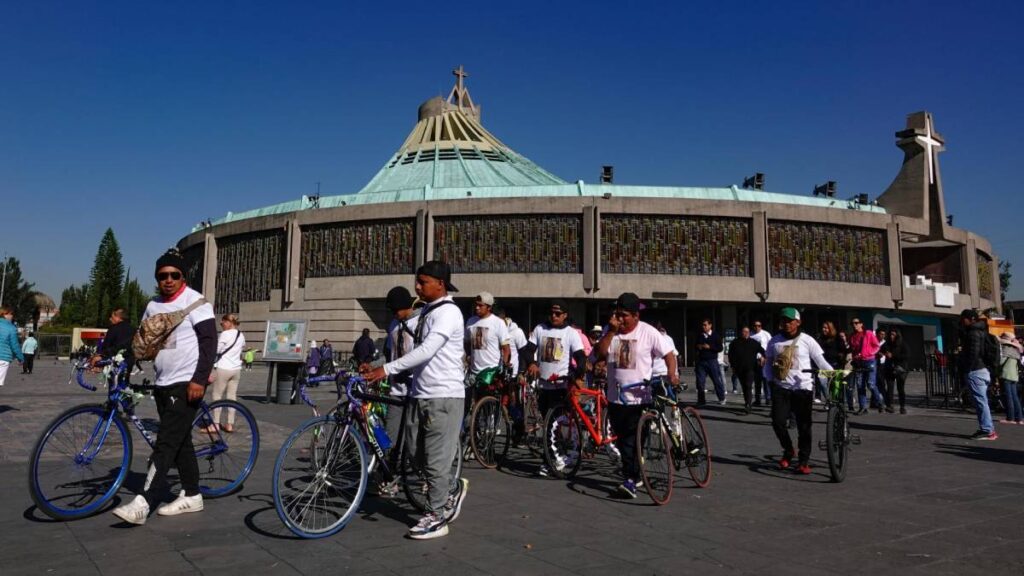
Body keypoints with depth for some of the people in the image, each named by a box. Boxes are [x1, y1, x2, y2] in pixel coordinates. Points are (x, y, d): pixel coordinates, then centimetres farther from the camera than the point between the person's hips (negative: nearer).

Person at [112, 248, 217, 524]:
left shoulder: (195, 301, -8)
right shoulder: (153, 306, 13)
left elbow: (210, 341, -14)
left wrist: (199, 380, -21)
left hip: (187, 384, -7)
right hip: (163, 384, 8)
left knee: (165, 443, -11)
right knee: (180, 441, 12)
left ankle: (143, 503, -12)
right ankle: (192, 496, 21)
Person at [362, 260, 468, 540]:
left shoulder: (448, 312, -15)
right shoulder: (426, 311, 15)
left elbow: (426, 350, -26)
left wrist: (387, 369, -30)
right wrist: (382, 370, 15)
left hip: (443, 396, -9)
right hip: (419, 394, 9)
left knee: (436, 459, -2)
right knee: (415, 451, 13)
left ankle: (436, 517, 11)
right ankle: (452, 488, 31)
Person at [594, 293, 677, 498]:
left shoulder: (648, 332, -5)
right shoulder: (611, 330, 6)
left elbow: (668, 354, -4)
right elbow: (600, 353, -6)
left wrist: (672, 373, -22)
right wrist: (611, 331, -14)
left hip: (640, 397, -5)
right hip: (616, 397, 5)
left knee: (633, 441, -8)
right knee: (622, 440, 12)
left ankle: (630, 479, -3)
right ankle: (634, 476, 26)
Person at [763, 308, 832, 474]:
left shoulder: (807, 340, -2)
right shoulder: (774, 341, 6)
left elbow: (820, 361, -3)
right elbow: (768, 362, 14)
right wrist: (770, 380, 1)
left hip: (803, 388, -2)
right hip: (781, 388, 2)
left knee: (804, 426, 0)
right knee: (778, 422, -5)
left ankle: (803, 461, 11)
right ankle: (788, 451, 22)